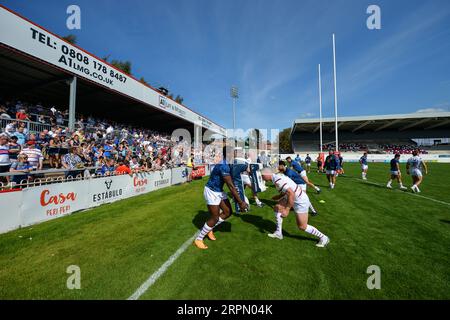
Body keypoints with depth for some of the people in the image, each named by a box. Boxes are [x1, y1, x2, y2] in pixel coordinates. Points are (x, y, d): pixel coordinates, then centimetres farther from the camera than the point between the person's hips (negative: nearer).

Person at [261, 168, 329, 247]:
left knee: (302, 226, 3)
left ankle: (323, 238, 25)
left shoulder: (278, 180, -27)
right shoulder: (277, 177, 3)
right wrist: (278, 197, 19)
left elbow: (291, 194, -33)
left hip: (301, 201, -9)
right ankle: (278, 233, 16)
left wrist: (287, 210, -28)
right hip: (294, 198, 9)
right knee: (277, 208, 6)